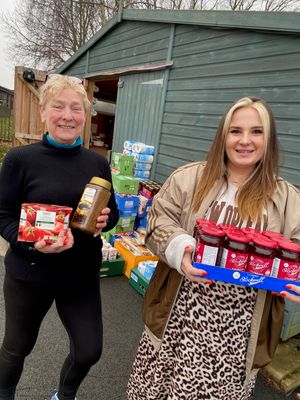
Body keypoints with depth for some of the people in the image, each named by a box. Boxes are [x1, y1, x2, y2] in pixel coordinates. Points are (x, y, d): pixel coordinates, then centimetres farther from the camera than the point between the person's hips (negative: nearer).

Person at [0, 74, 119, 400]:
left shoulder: (98, 163, -1)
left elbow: (112, 212, 8)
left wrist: (105, 220, -14)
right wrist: (33, 243, -25)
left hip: (82, 275, 3)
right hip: (29, 274, -2)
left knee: (89, 351, 14)